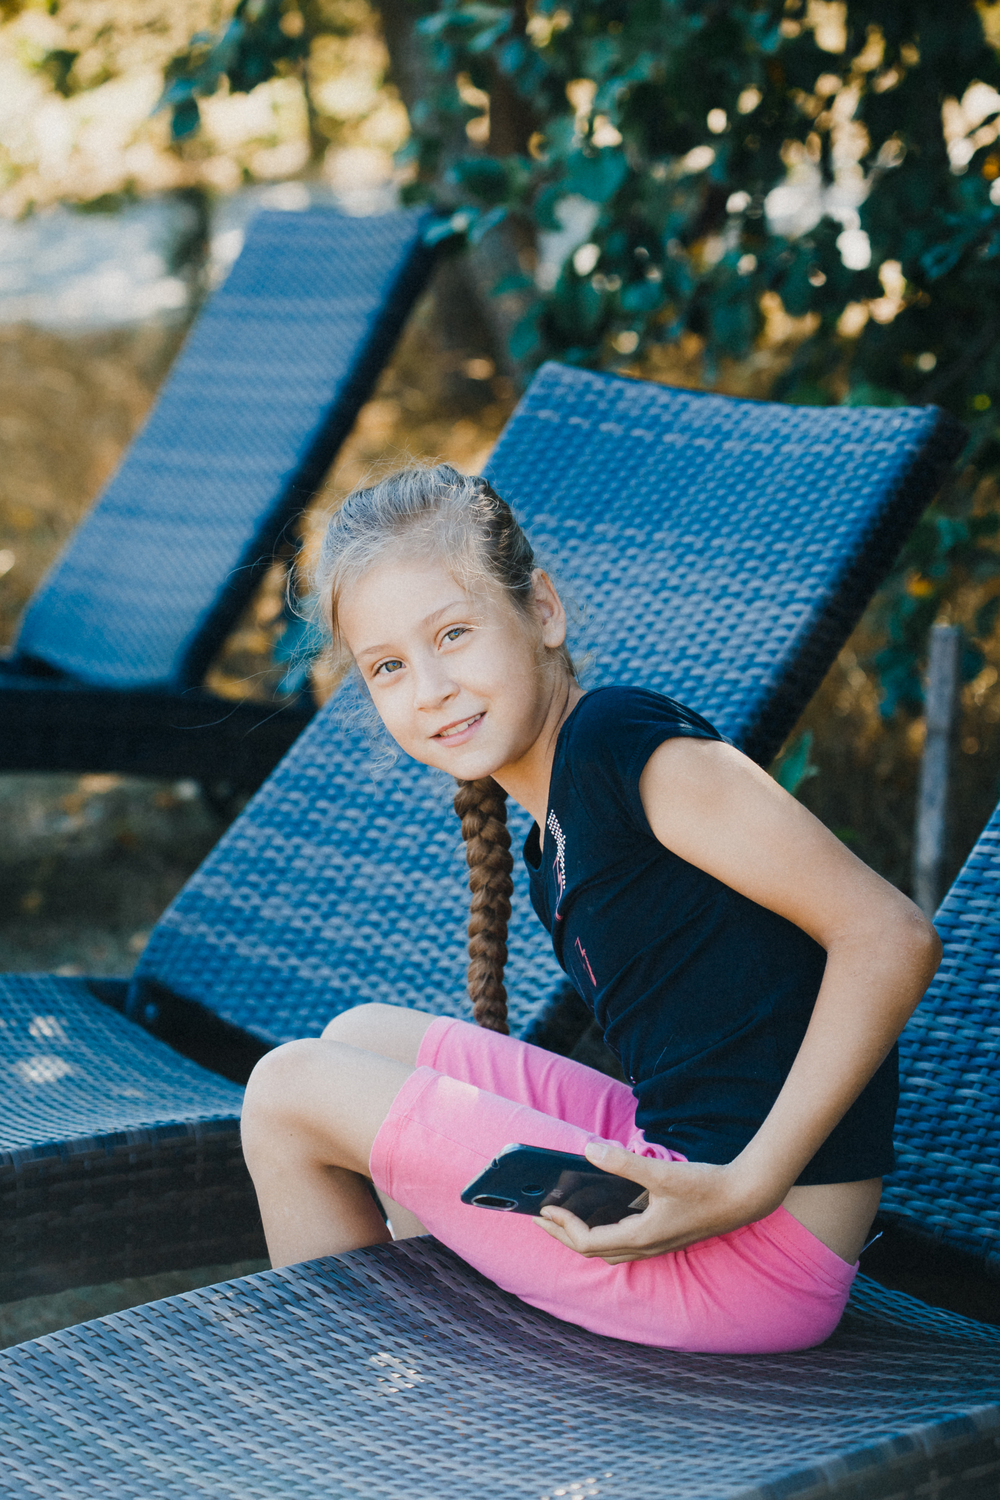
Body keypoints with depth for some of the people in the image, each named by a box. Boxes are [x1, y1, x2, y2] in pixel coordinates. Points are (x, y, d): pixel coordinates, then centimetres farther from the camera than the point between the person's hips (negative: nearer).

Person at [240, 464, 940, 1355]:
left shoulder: (616, 738, -15)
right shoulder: (554, 834, 12)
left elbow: (892, 938, -21)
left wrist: (747, 1188, -24)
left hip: (755, 1252, -9)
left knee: (293, 1090, 1)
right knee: (364, 1040, 23)